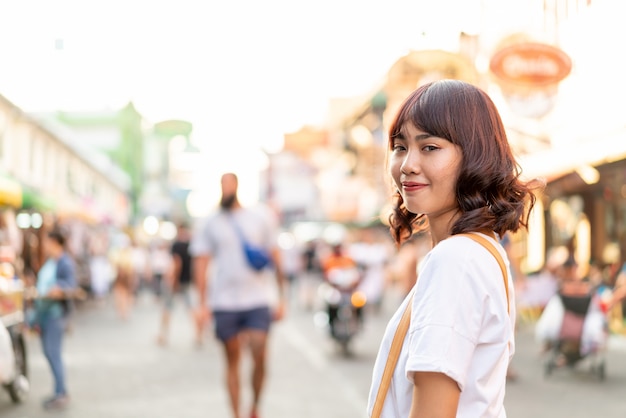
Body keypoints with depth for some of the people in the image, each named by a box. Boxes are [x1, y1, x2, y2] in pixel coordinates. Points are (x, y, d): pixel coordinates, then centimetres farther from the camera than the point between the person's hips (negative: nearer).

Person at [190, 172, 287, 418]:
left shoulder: (261, 219, 6)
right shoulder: (210, 224, 5)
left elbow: (275, 259, 9)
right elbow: (200, 263, 4)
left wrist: (281, 298, 7)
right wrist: (203, 303, -4)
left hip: (258, 300, -1)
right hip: (225, 303, 1)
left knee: (260, 357, -10)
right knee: (232, 361, 6)